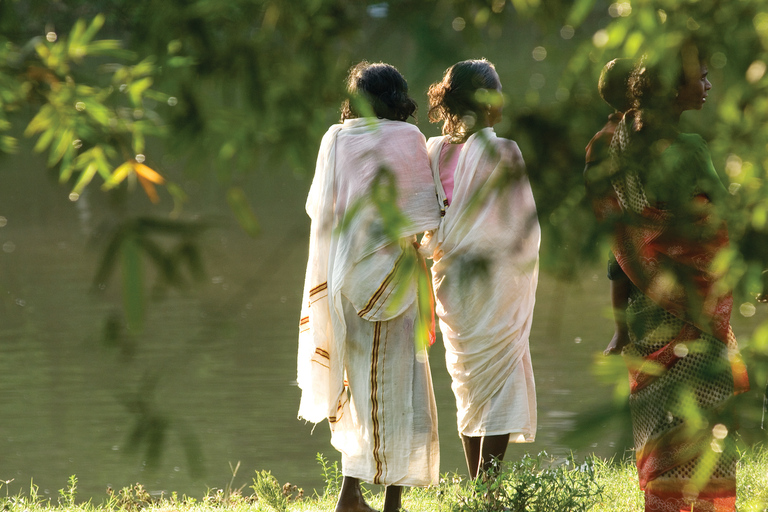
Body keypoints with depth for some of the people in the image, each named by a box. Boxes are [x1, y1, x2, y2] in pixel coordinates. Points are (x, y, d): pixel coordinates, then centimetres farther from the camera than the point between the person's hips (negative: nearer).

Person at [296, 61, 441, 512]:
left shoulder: (336, 139, 4)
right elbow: (426, 212, -8)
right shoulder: (408, 138, -6)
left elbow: (317, 206, 9)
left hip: (342, 272, 4)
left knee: (360, 379, 15)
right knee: (395, 382, 0)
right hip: (391, 274, -4)